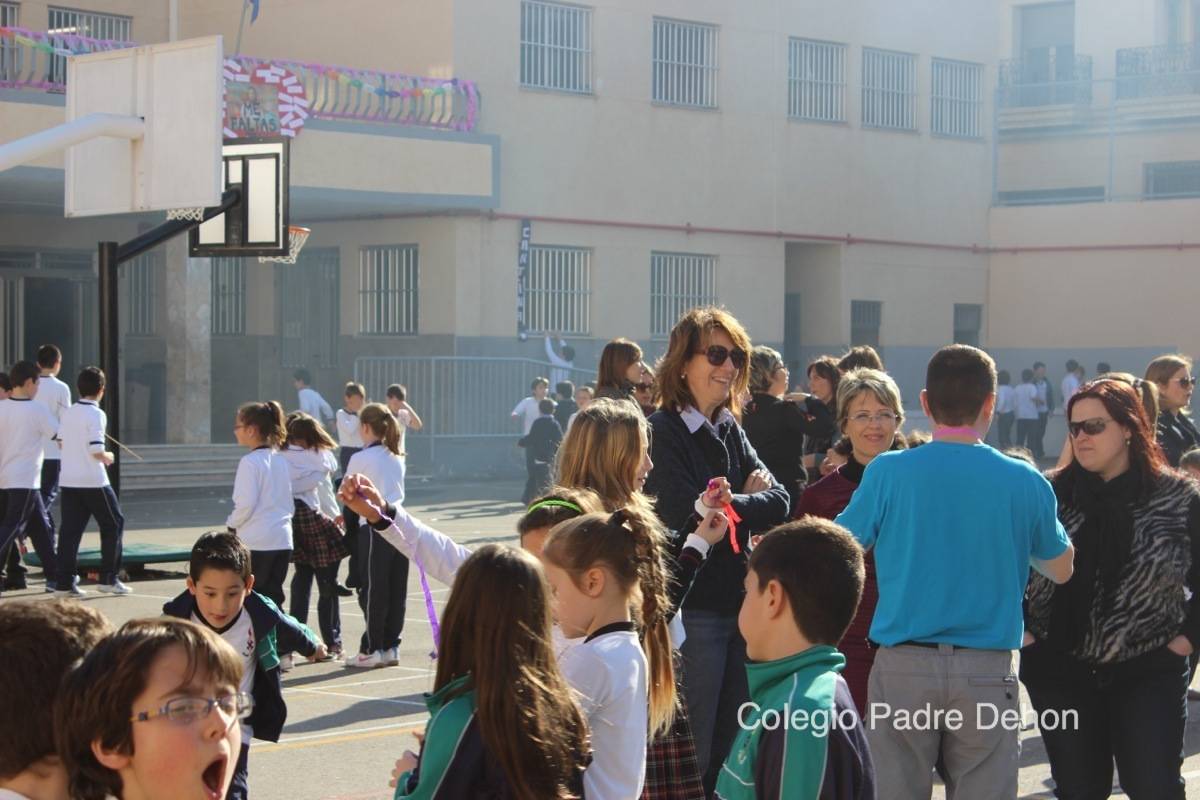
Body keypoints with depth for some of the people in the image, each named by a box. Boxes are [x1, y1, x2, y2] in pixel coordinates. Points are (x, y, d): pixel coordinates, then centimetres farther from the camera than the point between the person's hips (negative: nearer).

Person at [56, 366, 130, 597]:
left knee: (70, 529, 6)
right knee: (113, 524, 8)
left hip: (69, 480, 6)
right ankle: (109, 578, 5)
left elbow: (61, 443, 15)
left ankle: (65, 582, 1)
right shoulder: (96, 414, -12)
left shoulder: (69, 413, 8)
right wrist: (107, 457, 1)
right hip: (93, 480, -6)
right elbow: (97, 451, -18)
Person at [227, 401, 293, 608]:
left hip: (256, 542, -7)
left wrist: (232, 524, 0)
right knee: (273, 597, 9)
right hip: (283, 539, 7)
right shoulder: (281, 460, 9)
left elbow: (246, 504, -16)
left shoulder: (250, 461, -12)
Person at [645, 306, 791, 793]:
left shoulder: (731, 431, 13)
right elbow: (688, 516, -20)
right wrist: (748, 503, -5)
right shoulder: (662, 433, -9)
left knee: (736, 752, 13)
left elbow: (779, 503, 4)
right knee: (694, 757, -1)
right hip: (692, 609, -7)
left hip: (741, 604, 7)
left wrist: (728, 506, -13)